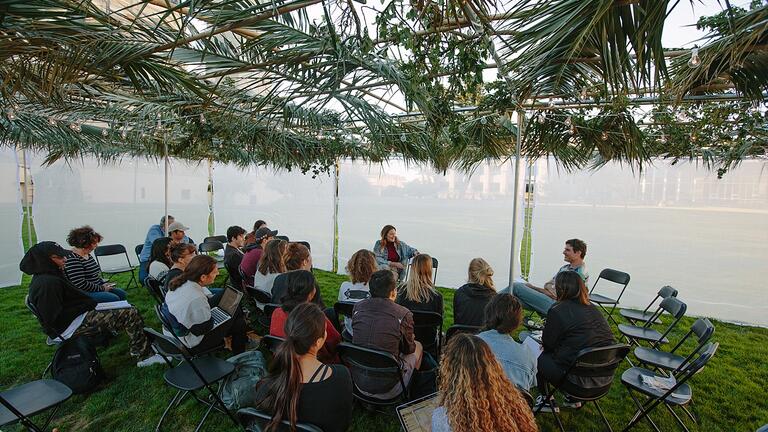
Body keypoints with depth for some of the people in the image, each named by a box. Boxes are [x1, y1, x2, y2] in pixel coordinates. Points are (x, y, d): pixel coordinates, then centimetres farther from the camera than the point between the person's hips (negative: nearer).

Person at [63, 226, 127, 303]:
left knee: (121, 293, 1)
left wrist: (104, 283, 5)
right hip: (84, 294, -9)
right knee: (114, 299, -23)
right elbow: (81, 284, -23)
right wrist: (101, 289, -16)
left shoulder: (87, 255, 9)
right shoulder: (72, 259, -20)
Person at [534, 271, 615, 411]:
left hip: (581, 379, -7)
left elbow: (547, 345, -7)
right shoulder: (592, 308, 9)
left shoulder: (557, 310, -14)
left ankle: (546, 401, 25)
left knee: (538, 358, 12)